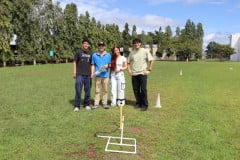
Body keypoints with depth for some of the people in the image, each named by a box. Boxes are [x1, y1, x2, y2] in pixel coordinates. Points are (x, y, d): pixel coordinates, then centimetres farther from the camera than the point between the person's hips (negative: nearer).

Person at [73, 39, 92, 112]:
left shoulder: (90, 53, 11)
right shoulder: (78, 52, 2)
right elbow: (75, 62, 2)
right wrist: (74, 72, -5)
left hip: (88, 75, 3)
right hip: (79, 74, -3)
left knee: (88, 90, 8)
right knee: (78, 90, -5)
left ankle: (86, 104, 21)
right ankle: (77, 106, 4)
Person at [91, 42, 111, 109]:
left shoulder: (108, 55, 8)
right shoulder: (94, 55, 7)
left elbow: (110, 64, 12)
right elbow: (93, 65, 8)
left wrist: (107, 66, -10)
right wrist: (92, 73, -2)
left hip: (105, 75, 1)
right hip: (97, 75, 0)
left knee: (105, 90, 5)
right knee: (97, 90, 2)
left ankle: (105, 103, 14)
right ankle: (96, 104, 8)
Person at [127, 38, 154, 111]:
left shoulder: (145, 51, 0)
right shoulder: (132, 52, 12)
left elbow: (151, 60, -1)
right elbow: (128, 62, 20)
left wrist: (149, 70, -6)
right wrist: (129, 70, 8)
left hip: (142, 73, -4)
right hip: (134, 74, 4)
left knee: (143, 89, -5)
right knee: (135, 89, 7)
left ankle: (145, 105, 4)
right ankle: (138, 103, 22)